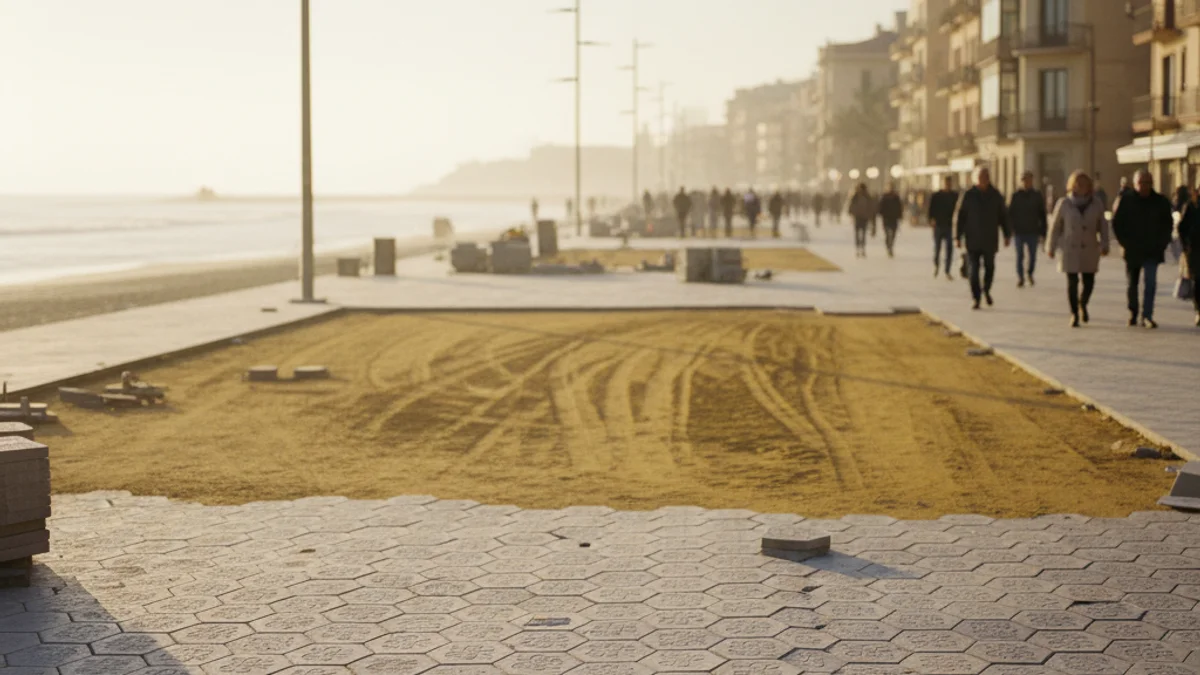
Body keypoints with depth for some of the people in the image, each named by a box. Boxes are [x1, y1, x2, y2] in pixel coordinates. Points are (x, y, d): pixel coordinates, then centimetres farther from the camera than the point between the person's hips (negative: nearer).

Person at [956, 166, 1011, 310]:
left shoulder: (996, 195, 3)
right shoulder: (968, 195, -3)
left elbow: (1003, 216, 7)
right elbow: (960, 217, -2)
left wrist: (1007, 235, 2)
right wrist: (958, 237, -7)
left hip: (990, 240, 2)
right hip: (973, 240, -2)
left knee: (989, 268, 9)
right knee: (973, 270, -6)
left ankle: (986, 290, 35)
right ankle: (976, 299, -3)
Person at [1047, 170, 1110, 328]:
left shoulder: (1097, 203, 2)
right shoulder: (1064, 204, -2)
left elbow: (1102, 225, 6)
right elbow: (1055, 226, 4)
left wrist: (1104, 244, 0)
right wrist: (1051, 248, 6)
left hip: (1090, 249, 2)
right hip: (1069, 249, -1)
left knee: (1089, 282, 1)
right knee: (1072, 282, -5)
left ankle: (1083, 304, 31)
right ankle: (1074, 314, 5)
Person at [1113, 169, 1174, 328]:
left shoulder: (1161, 202, 3)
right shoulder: (1126, 201, -2)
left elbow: (1168, 224, 11)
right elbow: (1117, 224, 2)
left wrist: (1162, 243, 1)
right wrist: (1125, 242, -5)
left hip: (1152, 251, 0)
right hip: (1132, 251, 0)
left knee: (1151, 283, -12)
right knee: (1131, 284, 10)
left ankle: (1147, 316, -11)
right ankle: (1133, 314, 27)